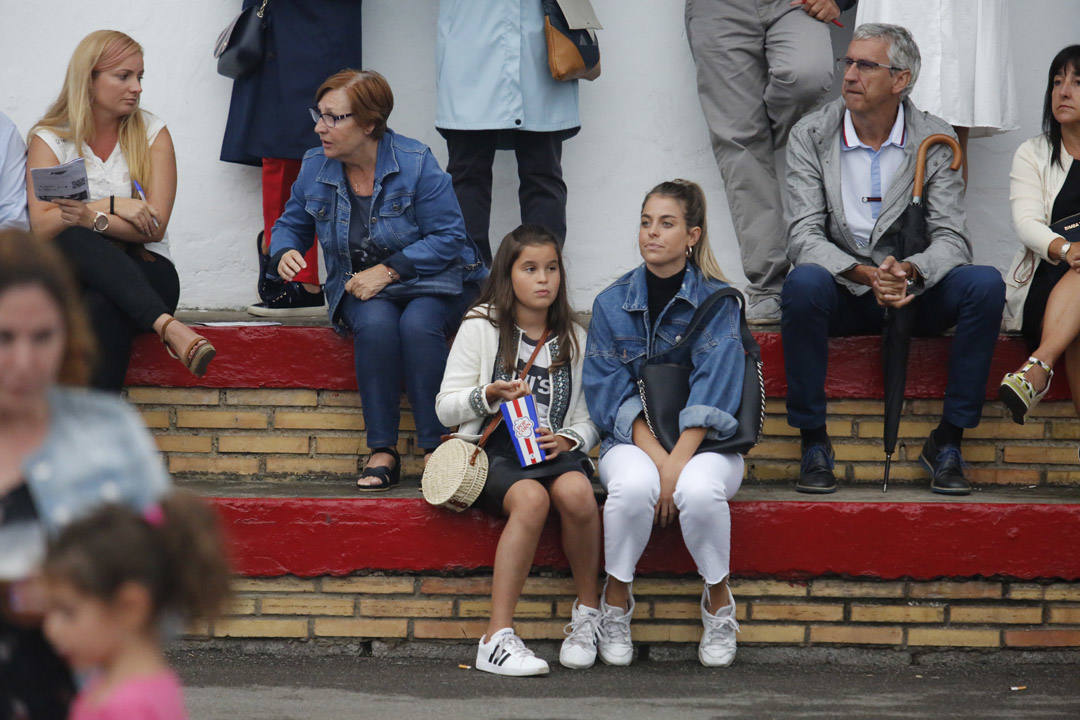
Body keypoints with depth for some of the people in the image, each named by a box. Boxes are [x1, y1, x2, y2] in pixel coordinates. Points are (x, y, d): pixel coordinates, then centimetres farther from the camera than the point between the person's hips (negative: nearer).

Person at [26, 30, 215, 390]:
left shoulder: (152, 133, 7)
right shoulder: (49, 139, 6)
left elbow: (154, 226, -4)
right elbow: (41, 226, -8)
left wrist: (93, 219, -21)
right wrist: (112, 205, -14)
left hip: (143, 269, 0)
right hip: (73, 274, 0)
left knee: (104, 307, -36)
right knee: (73, 239, -36)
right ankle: (167, 326, -46)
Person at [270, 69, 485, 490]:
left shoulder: (415, 163, -12)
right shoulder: (315, 168, 1)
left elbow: (447, 238, -13)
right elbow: (292, 225, 15)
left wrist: (388, 270, -20)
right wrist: (285, 253, -9)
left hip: (430, 284, -3)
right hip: (360, 289, 3)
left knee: (418, 324, -36)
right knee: (376, 323, -33)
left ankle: (436, 450, -27)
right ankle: (382, 452, -26)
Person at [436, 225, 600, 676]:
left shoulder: (574, 339, 17)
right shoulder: (481, 328, 8)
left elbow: (590, 419, 17)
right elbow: (445, 408, 5)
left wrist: (569, 440, -5)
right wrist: (490, 396, -14)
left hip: (555, 451, 3)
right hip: (495, 452, -2)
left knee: (576, 491, -35)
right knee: (531, 498, -37)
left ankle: (588, 613, -13)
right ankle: (498, 638, -38)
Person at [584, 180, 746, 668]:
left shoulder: (718, 302, 0)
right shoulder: (612, 304, 5)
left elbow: (712, 396, -9)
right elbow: (612, 396, -2)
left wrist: (677, 462, -22)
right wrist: (656, 457, -17)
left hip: (705, 443, -1)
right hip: (632, 442, 1)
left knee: (700, 489, -35)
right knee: (634, 484, -35)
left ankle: (718, 600, -10)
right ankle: (616, 599, -13)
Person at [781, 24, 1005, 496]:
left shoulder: (936, 140, -2)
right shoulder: (810, 136, -4)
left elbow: (951, 239, -9)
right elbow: (805, 238, -12)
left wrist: (909, 272, -32)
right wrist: (865, 274, -31)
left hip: (915, 291, 1)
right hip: (842, 293, -1)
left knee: (985, 284, -27)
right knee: (804, 283, -35)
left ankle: (948, 440, -15)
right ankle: (813, 442, -21)